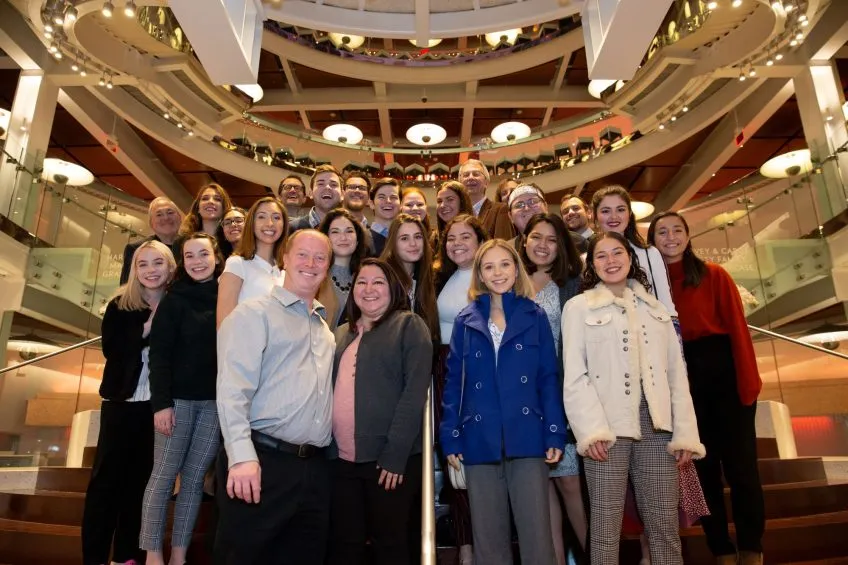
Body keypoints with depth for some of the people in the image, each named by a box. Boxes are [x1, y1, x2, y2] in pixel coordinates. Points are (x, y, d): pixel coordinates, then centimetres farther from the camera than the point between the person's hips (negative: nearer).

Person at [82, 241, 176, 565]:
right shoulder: (120, 305, 1)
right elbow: (110, 348, -10)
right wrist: (145, 329, -17)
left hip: (157, 403, 1)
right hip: (123, 400, -1)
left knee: (142, 477, 9)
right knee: (107, 476, 4)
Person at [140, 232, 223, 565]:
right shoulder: (174, 300, 0)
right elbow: (159, 354, -6)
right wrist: (161, 402, -14)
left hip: (215, 401, 2)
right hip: (179, 399, -2)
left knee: (195, 478, 8)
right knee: (163, 476, 2)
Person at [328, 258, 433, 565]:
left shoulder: (409, 325, -3)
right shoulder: (341, 334, 15)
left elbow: (415, 392, -12)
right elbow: (329, 390, 15)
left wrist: (394, 455, -17)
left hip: (389, 458, -5)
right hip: (341, 459, 5)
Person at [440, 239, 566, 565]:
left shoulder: (535, 316, 5)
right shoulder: (465, 321, 7)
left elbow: (549, 378, 3)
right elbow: (453, 382, 6)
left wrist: (555, 434, -5)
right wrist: (450, 437, 0)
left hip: (527, 439, -1)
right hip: (480, 442, 1)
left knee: (537, 534, 4)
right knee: (488, 537, 11)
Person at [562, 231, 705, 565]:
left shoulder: (655, 307, 17)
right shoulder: (579, 307, 4)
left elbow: (676, 374, 13)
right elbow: (574, 375, -4)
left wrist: (685, 433, 5)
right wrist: (591, 429, -16)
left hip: (656, 426, 4)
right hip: (608, 428, -3)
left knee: (665, 525, 7)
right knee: (606, 528, 1)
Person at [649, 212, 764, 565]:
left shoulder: (714, 275, -1)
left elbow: (737, 327, -5)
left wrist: (748, 380, -12)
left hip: (722, 372, -2)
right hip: (682, 381, 2)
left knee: (740, 463, 5)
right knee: (703, 466, 12)